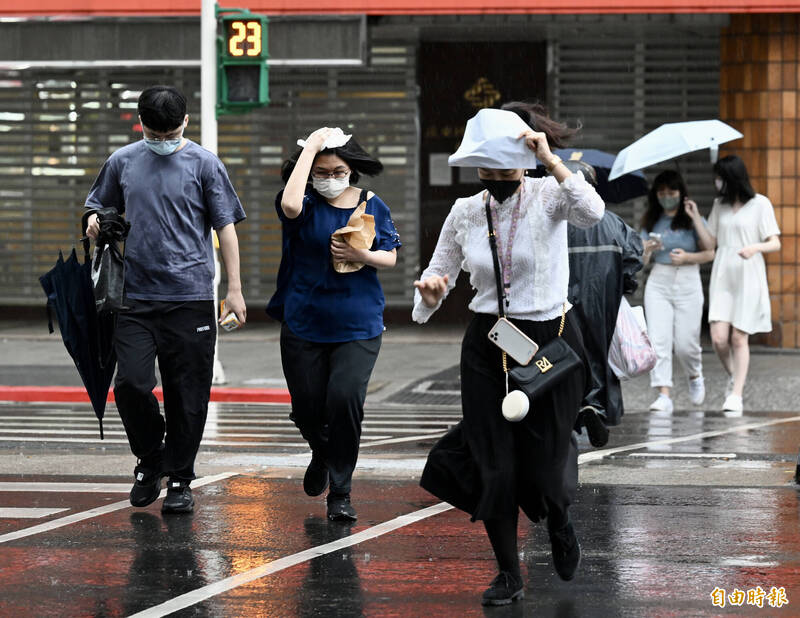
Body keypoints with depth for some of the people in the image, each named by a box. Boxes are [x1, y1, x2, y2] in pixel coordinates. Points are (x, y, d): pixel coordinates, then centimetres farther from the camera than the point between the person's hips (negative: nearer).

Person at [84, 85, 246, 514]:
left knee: (187, 394, 1)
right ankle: (150, 459, 14)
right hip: (135, 297, 2)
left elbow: (226, 227, 4)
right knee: (131, 383, -10)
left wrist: (234, 289, -1)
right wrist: (95, 224, -3)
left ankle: (179, 479, 14)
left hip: (191, 297, -1)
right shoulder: (123, 162, 9)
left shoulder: (203, 164, 2)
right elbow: (98, 207, 22)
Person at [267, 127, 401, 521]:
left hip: (358, 326, 0)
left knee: (345, 399, -16)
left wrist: (361, 256, -15)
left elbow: (390, 257, 7)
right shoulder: (307, 202, -2)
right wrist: (309, 149, -20)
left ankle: (340, 493, -3)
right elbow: (289, 205, -27)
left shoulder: (372, 205, 4)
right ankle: (322, 454, 43)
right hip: (305, 323, 0)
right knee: (307, 408, 6)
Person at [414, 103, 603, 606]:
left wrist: (550, 160, -32)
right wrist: (430, 291, -15)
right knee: (493, 469, -1)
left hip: (550, 341, -3)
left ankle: (559, 521, 37)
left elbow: (592, 213, -31)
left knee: (543, 470, 0)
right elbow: (438, 275, 8)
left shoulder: (549, 198, -9)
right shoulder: (465, 213, 0)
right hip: (488, 345, 3)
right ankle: (509, 575, 16)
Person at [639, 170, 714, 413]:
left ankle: (695, 376, 29)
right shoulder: (651, 222, 9)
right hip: (658, 283, 2)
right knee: (658, 340, -11)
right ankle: (664, 394, -13)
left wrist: (687, 257, -18)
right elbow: (642, 261, 9)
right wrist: (648, 249, -11)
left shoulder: (691, 219, 2)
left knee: (686, 343, -3)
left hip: (688, 283, -2)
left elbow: (710, 253, -5)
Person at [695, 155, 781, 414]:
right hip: (722, 276, 4)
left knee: (739, 337, -5)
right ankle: (733, 377, 21)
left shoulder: (760, 204, -4)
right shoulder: (720, 205, 11)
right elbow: (710, 242, 13)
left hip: (748, 277, -4)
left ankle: (736, 395, 1)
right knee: (719, 338, -7)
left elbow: (775, 243, -5)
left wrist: (755, 247, -24)